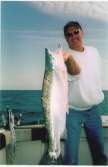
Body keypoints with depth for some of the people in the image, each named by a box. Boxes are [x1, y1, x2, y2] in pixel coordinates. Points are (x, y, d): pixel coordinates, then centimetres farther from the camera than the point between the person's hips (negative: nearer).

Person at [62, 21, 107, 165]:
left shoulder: (94, 51, 5)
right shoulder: (66, 55, -14)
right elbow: (75, 72, -36)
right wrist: (69, 58, -56)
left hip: (93, 109, 5)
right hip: (72, 110, -5)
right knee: (71, 154, -3)